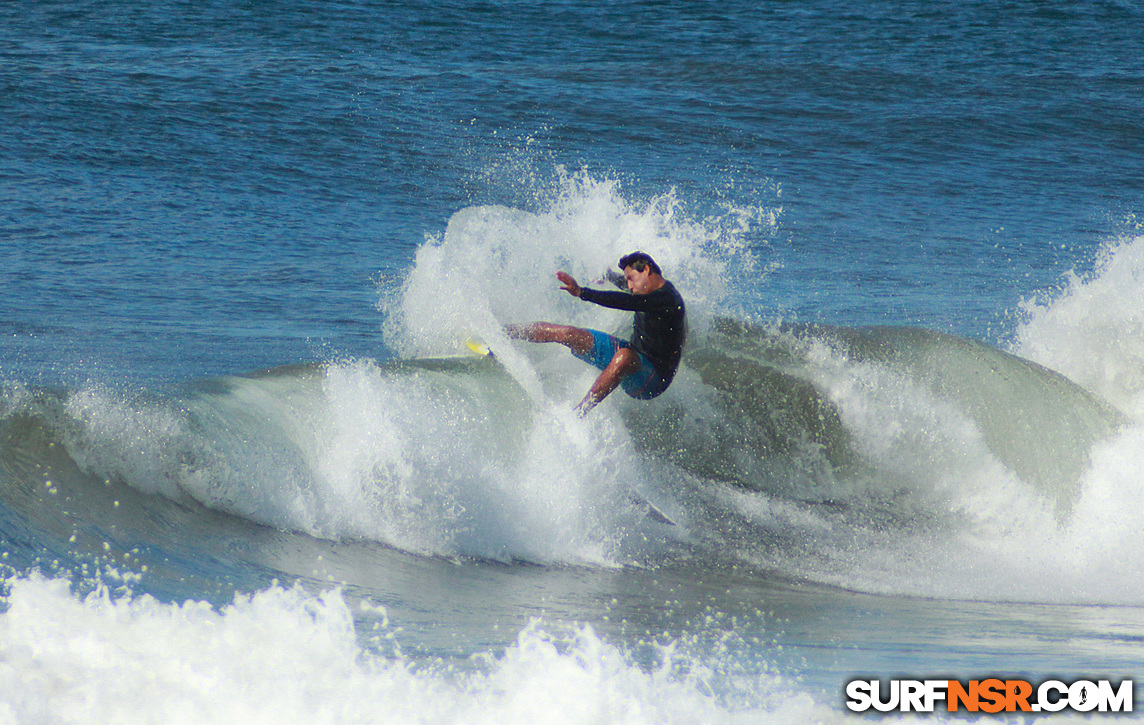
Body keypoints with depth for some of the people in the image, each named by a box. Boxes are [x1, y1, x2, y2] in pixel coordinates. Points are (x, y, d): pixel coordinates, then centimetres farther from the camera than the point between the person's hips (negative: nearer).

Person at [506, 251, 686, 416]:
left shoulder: (666, 298, -24)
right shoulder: (654, 288, 7)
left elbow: (627, 301, -38)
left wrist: (581, 292, -45)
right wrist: (609, 276, 52)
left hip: (652, 381, -9)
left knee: (625, 356, -44)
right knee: (566, 334, 2)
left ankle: (578, 414, -43)